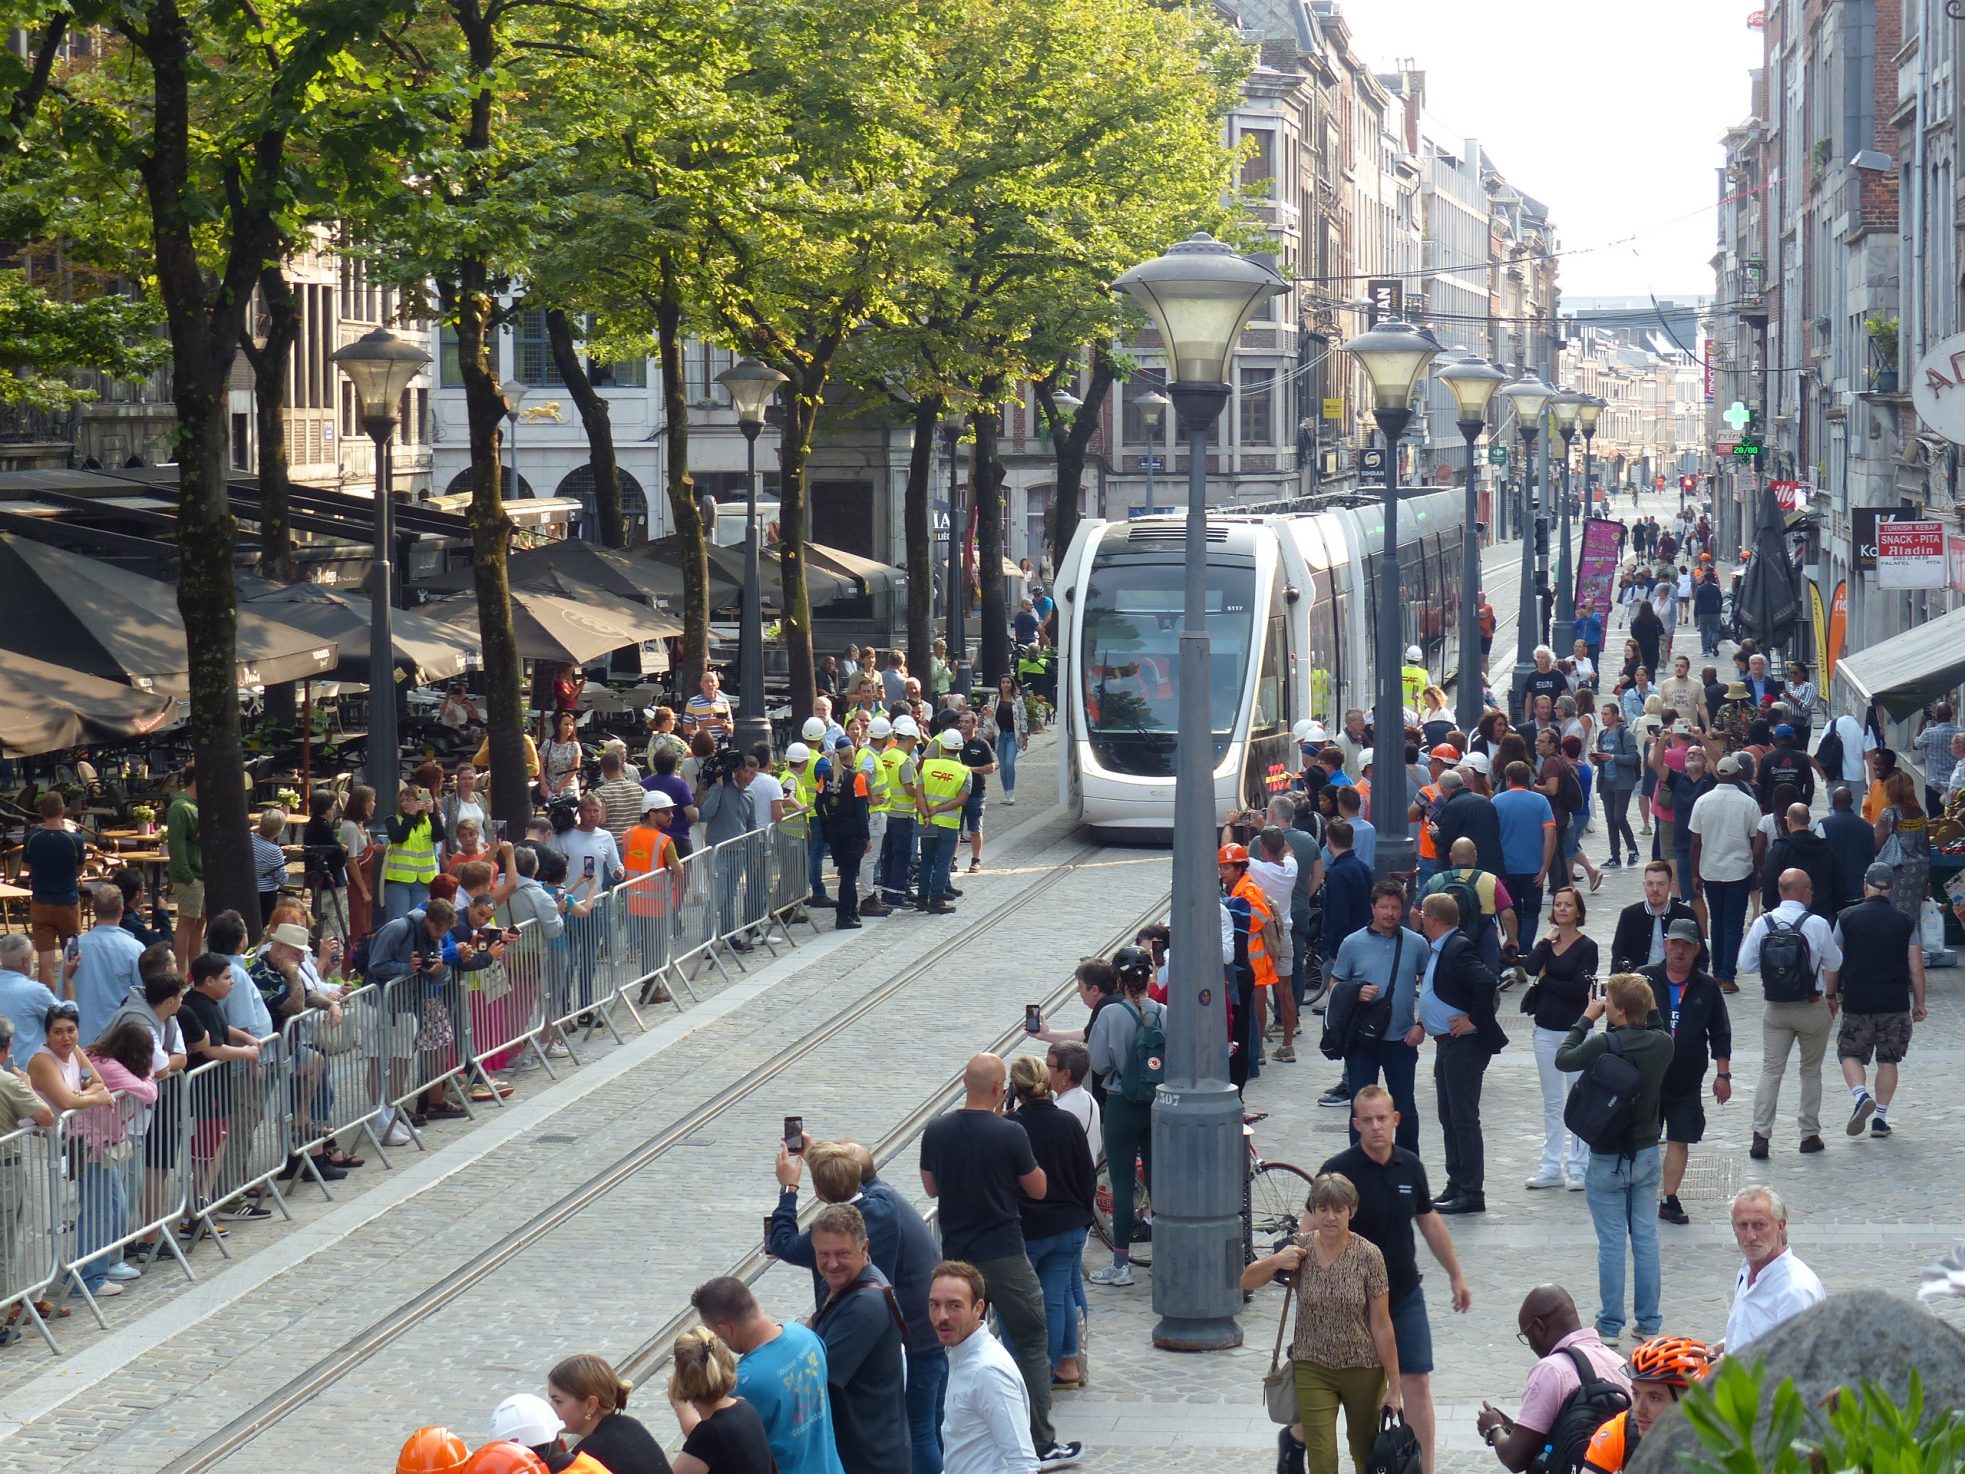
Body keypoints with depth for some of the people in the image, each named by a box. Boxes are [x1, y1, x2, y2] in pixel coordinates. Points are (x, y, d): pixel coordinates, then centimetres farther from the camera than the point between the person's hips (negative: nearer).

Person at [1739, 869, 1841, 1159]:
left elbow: (1746, 964, -1)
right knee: (1811, 1071, 13)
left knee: (1770, 1070, 4)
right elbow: (1835, 964, -2)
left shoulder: (1762, 923, -6)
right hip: (1812, 1008, -2)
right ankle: (1810, 1135, 18)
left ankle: (1761, 1136, -5)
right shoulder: (1817, 924, -13)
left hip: (1776, 1009, 2)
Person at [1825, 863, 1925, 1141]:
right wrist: (1919, 1003, 9)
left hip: (1857, 1003, -1)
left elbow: (1832, 963, 0)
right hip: (1895, 1003, 1)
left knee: (1850, 1054, 12)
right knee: (1888, 1059, 11)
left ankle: (1861, 1095, -15)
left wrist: (1830, 994, 11)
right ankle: (1880, 1119, 10)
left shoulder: (1847, 918, -2)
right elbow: (1916, 967, 1)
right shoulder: (1904, 922, 2)